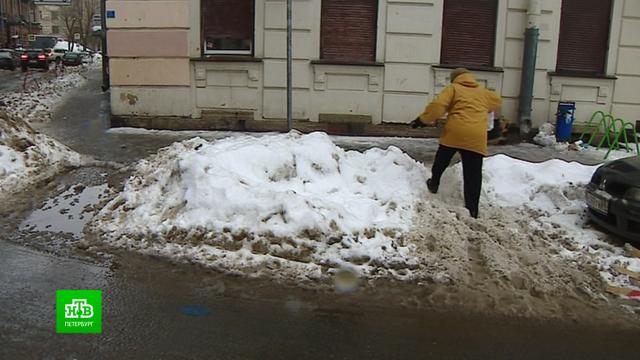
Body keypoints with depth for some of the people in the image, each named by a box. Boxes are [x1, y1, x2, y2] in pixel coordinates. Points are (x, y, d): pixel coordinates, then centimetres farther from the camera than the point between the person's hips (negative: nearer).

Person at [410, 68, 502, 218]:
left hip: (454, 132, -2)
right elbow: (497, 102, 44)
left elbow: (437, 105, -5)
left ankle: (434, 184, 42)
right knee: (473, 175, 4)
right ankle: (472, 209, 4)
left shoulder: (453, 88, 12)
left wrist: (422, 120, 2)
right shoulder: (483, 92, 25)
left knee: (441, 161, 25)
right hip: (476, 137, 2)